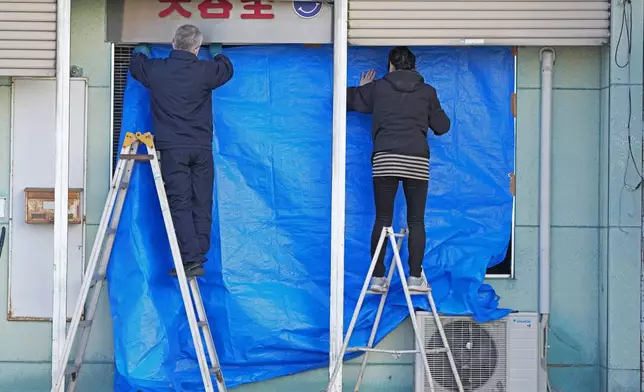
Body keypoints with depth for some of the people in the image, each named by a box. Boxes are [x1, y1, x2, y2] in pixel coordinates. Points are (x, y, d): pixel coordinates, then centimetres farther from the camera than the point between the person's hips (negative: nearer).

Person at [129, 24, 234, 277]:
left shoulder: (155, 70, -2)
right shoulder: (204, 71, -2)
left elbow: (136, 66, 22)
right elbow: (227, 69, 21)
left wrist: (142, 50, 46)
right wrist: (217, 53, 44)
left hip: (172, 149, -1)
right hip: (201, 149, 1)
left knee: (180, 204, -2)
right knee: (202, 204, 7)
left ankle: (191, 259, -9)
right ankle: (199, 257, 8)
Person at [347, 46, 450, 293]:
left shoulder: (378, 87, 9)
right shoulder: (427, 91, 10)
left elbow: (348, 99, 17)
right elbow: (442, 127, 14)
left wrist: (362, 88, 36)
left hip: (385, 159, 0)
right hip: (417, 161, 0)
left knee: (382, 220, 4)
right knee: (416, 221, 5)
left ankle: (378, 278, 4)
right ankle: (415, 278, 2)